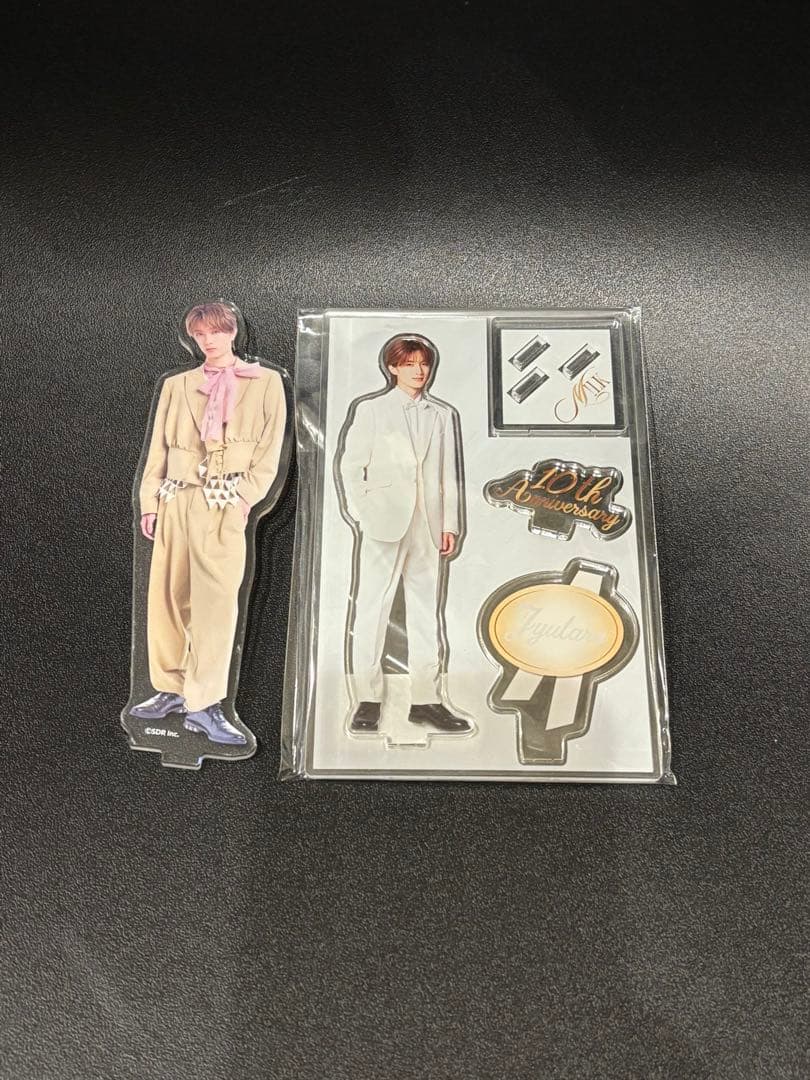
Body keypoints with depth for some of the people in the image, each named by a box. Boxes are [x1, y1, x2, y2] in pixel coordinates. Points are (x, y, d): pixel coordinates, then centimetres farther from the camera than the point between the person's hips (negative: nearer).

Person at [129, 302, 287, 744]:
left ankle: (203, 704, -4)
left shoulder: (265, 382, 6)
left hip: (225, 505, -4)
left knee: (216, 602, -8)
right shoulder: (176, 385, 15)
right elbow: (158, 448, 12)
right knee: (167, 597, 6)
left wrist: (244, 498, -10)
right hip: (176, 502, 4)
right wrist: (149, 502, 4)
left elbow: (269, 451, 0)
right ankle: (170, 690, 18)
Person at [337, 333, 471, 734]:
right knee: (371, 609, -2)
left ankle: (426, 700, 14)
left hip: (428, 526, 3)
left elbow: (449, 474, 12)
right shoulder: (369, 409, 6)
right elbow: (350, 466, 2)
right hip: (384, 522, -3)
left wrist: (450, 524, 5)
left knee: (426, 612, 6)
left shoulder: (443, 415, 14)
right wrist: (362, 516, -6)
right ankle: (367, 700, 7)